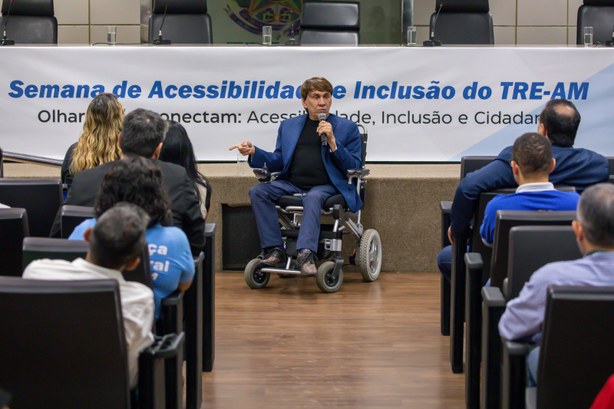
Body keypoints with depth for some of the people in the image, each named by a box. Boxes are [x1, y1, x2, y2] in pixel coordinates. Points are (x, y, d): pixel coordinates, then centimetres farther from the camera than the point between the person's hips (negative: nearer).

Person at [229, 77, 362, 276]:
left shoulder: (347, 128, 10)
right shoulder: (288, 126, 19)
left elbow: (354, 167, 2)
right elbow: (278, 162, 16)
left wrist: (332, 142, -11)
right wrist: (254, 152, -2)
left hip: (326, 186, -4)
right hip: (292, 184, 4)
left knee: (312, 198, -37)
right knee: (258, 191, -21)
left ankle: (306, 254, -51)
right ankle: (274, 250, -23)